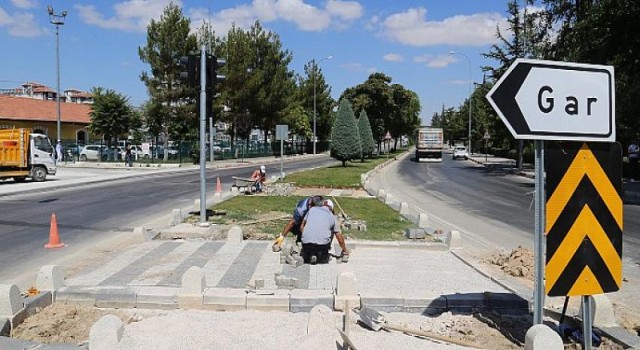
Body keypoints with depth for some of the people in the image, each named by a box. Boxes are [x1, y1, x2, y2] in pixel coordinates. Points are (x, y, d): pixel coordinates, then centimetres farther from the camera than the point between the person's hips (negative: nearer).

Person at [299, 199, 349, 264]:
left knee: (305, 258, 34)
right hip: (322, 244, -2)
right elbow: (340, 239, 19)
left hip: (306, 242, 2)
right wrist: (345, 250, 36)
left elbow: (302, 226, 19)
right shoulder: (333, 217, 15)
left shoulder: (312, 209, 17)